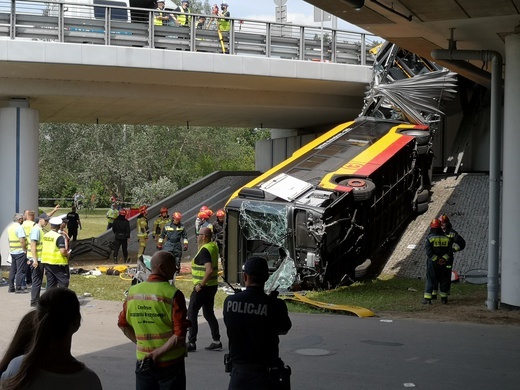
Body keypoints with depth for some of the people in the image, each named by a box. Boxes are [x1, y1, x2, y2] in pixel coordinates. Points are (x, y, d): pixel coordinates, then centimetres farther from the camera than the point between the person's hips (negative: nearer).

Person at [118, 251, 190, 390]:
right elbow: (180, 335, -20)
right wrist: (158, 353, -11)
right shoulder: (173, 294, -15)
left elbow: (123, 325, 11)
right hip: (170, 363, -4)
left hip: (142, 362, 4)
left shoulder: (133, 291, 1)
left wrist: (141, 343, 11)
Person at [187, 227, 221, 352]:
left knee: (191, 313, 0)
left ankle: (191, 343, 1)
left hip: (203, 287, -9)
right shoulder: (213, 246, 7)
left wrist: (200, 285, -23)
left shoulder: (205, 250, -20)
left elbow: (209, 270, -31)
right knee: (208, 313, 16)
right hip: (212, 286, 9)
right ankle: (216, 341, 15)